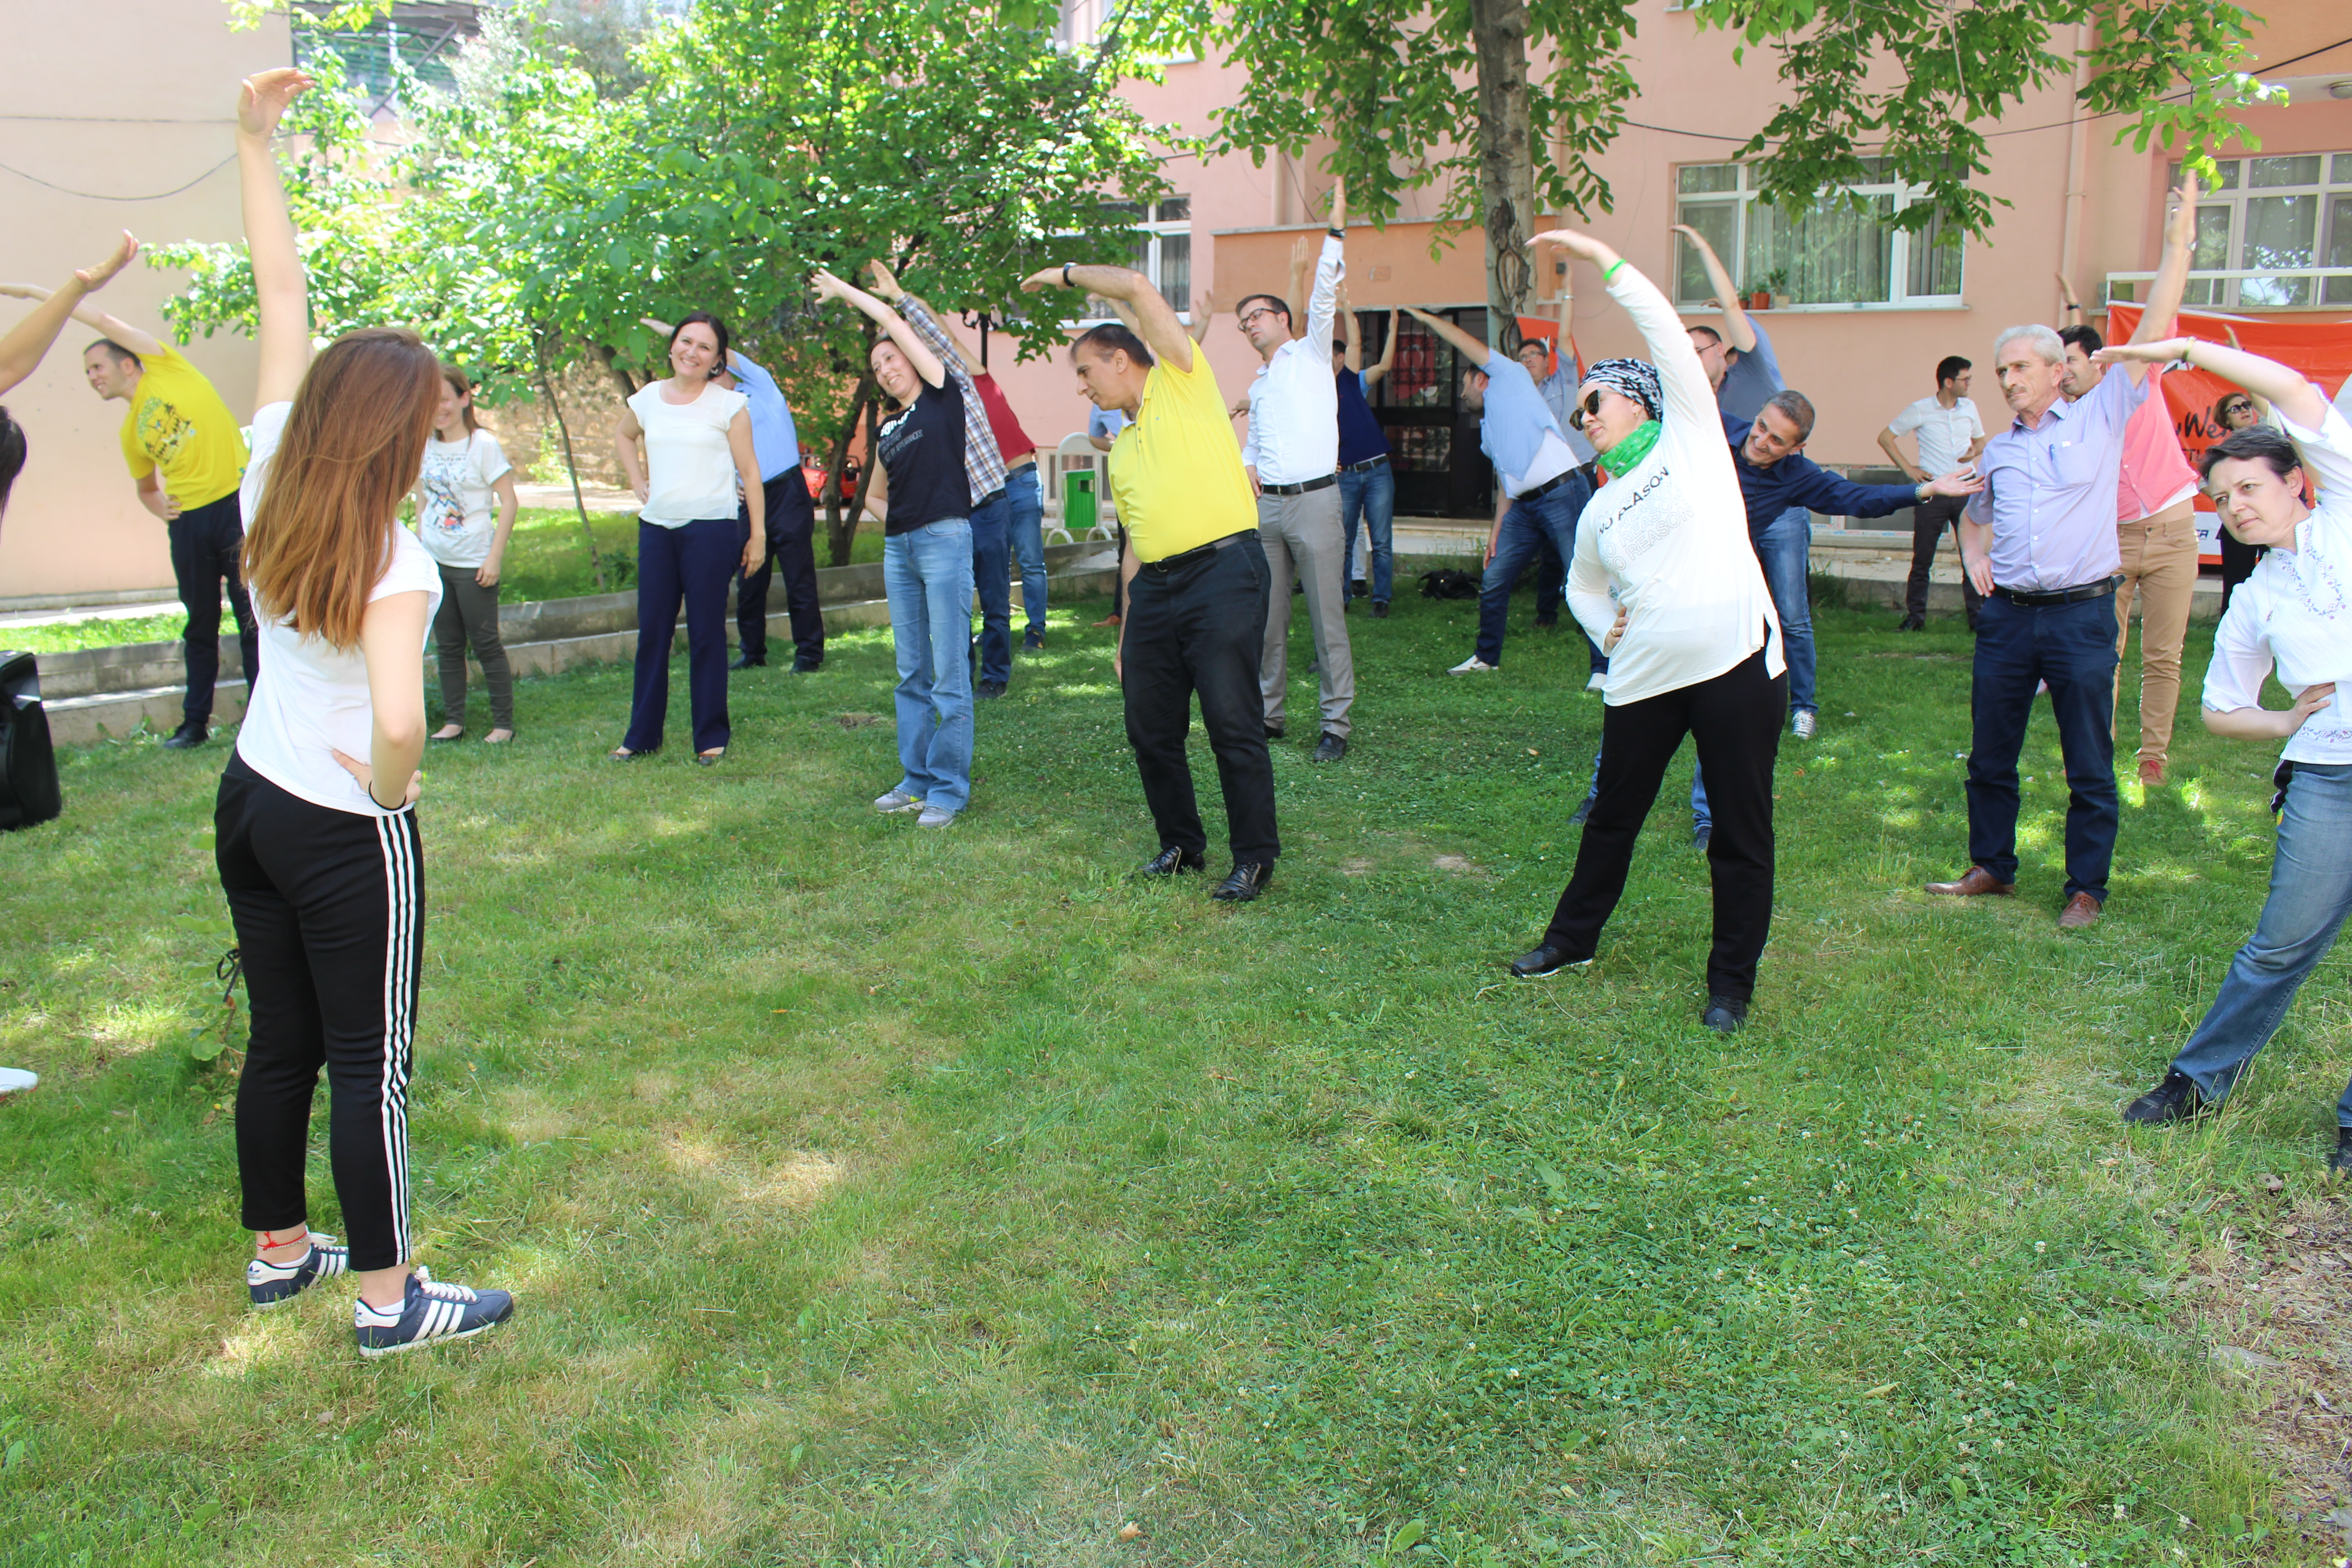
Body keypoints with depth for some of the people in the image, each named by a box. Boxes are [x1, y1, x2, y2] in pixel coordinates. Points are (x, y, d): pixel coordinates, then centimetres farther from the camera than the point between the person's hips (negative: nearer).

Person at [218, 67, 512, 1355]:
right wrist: (388, 788, -14)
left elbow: (282, 297, 3)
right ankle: (389, 1299, 17)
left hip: (248, 806, 7)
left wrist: (255, 144, 8)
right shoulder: (393, 560, -23)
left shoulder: (268, 487, -4)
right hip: (346, 837, -7)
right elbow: (399, 720, -36)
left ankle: (278, 1250, 36)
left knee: (280, 1042, 20)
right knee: (370, 1066, 5)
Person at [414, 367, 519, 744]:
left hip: (474, 563, -5)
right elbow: (422, 501, 17)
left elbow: (509, 501, -10)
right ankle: (453, 720, 17)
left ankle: (504, 723, 8)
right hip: (434, 560, 5)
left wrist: (495, 557, -14)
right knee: (447, 644, 10)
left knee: (485, 643, 0)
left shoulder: (483, 445, -9)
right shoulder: (426, 447, 7)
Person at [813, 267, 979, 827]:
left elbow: (896, 322, -1)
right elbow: (875, 492, 32)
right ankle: (916, 780, 17)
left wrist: (843, 290, 11)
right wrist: (894, 519, 12)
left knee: (949, 673, -7)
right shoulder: (888, 430, 19)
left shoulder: (943, 394, 2)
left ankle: (950, 789, -2)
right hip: (898, 549, 7)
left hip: (945, 539, -7)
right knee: (911, 674, 10)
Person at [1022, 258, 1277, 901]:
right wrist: (1126, 636, 21)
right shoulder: (1123, 449, 23)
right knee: (1151, 730, 9)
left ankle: (1255, 859, 5)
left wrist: (1066, 274, 9)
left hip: (1223, 573, -8)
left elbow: (1139, 287, -6)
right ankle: (1180, 844, 26)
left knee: (1233, 725, -6)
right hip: (1154, 586, 8)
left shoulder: (1180, 380, 4)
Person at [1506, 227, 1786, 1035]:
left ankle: (1732, 981, 15)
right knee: (1612, 815, 16)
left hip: (1737, 665, -5)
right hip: (1645, 679, 5)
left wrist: (1602, 258, -8)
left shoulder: (1690, 441, 3)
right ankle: (1573, 935, 36)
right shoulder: (1599, 511, 16)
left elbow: (1668, 333, -6)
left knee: (1741, 833, 2)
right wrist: (1608, 629, 11)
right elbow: (1581, 587, 32)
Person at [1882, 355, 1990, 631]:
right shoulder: (1920, 410, -2)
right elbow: (1885, 438, 3)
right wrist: (1908, 468, -3)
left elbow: (1980, 440, 23)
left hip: (1965, 491, 3)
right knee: (1922, 559, 1)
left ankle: (1978, 616, 6)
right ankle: (1915, 616, 10)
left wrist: (1975, 451, -1)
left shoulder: (1969, 407, 11)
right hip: (1932, 492, -3)